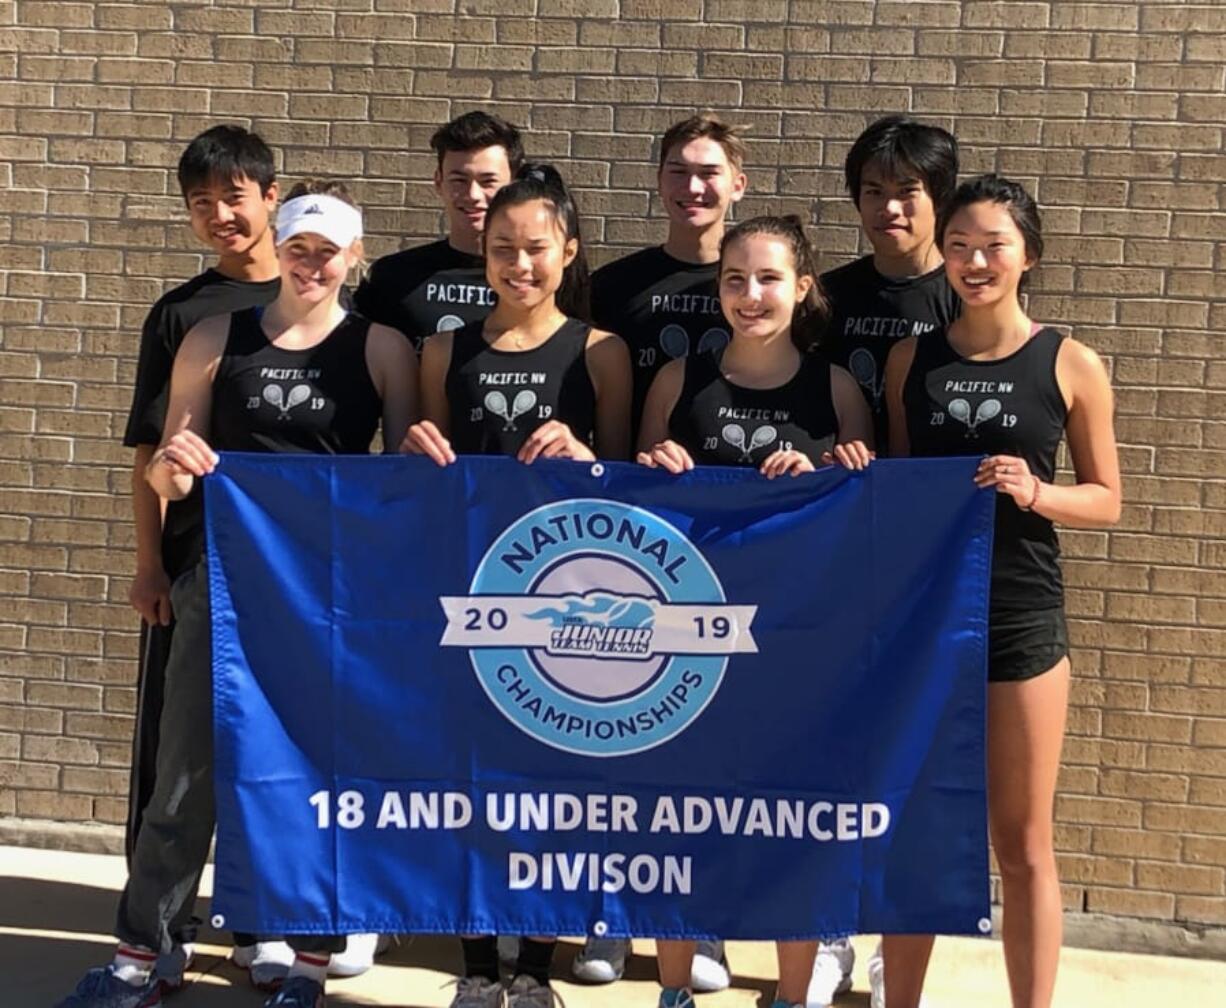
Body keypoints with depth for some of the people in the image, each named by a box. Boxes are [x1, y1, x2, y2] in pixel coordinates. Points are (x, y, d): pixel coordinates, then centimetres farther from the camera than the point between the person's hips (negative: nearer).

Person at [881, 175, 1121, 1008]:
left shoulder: (1071, 366, -2)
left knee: (1023, 844, 8)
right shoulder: (910, 358, 4)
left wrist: (1036, 492, -16)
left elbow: (1107, 500, 2)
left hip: (1022, 620, -2)